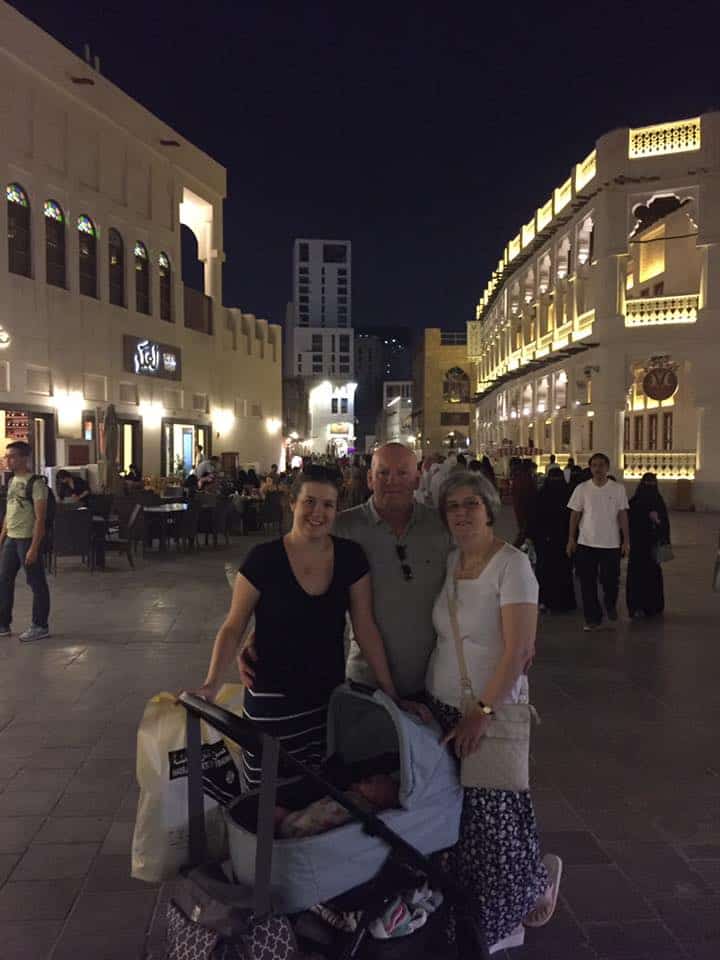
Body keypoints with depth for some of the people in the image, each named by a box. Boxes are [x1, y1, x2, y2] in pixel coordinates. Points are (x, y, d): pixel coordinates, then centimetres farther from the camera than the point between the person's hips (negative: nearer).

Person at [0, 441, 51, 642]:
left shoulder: (36, 483, -12)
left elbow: (40, 518, -16)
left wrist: (34, 548, -20)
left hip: (28, 539, -8)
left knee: (37, 584, 2)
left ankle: (40, 627, 11)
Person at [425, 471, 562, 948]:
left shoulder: (511, 564, -14)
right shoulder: (450, 561, 5)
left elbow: (518, 649, -18)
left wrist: (484, 712, -20)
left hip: (492, 711, -5)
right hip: (443, 705, 6)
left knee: (491, 813, 3)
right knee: (456, 812, 10)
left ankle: (539, 874, 34)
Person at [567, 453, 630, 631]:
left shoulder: (618, 489, -1)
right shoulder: (582, 489, -1)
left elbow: (622, 515, 2)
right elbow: (574, 514, 4)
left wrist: (626, 540, -1)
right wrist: (571, 539, 1)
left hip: (611, 543, 0)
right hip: (586, 543, 1)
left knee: (611, 581, 5)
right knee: (588, 583, 3)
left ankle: (610, 606, 35)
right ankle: (592, 618, 15)